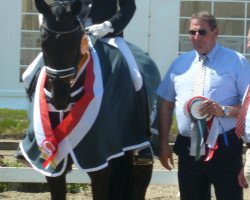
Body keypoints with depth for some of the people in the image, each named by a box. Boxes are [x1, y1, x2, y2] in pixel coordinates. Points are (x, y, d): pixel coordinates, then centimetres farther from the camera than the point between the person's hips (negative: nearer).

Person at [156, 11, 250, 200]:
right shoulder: (180, 63, 12)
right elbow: (166, 104, 16)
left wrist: (224, 110, -22)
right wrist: (164, 143, 10)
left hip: (224, 148, -4)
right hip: (188, 148, 4)